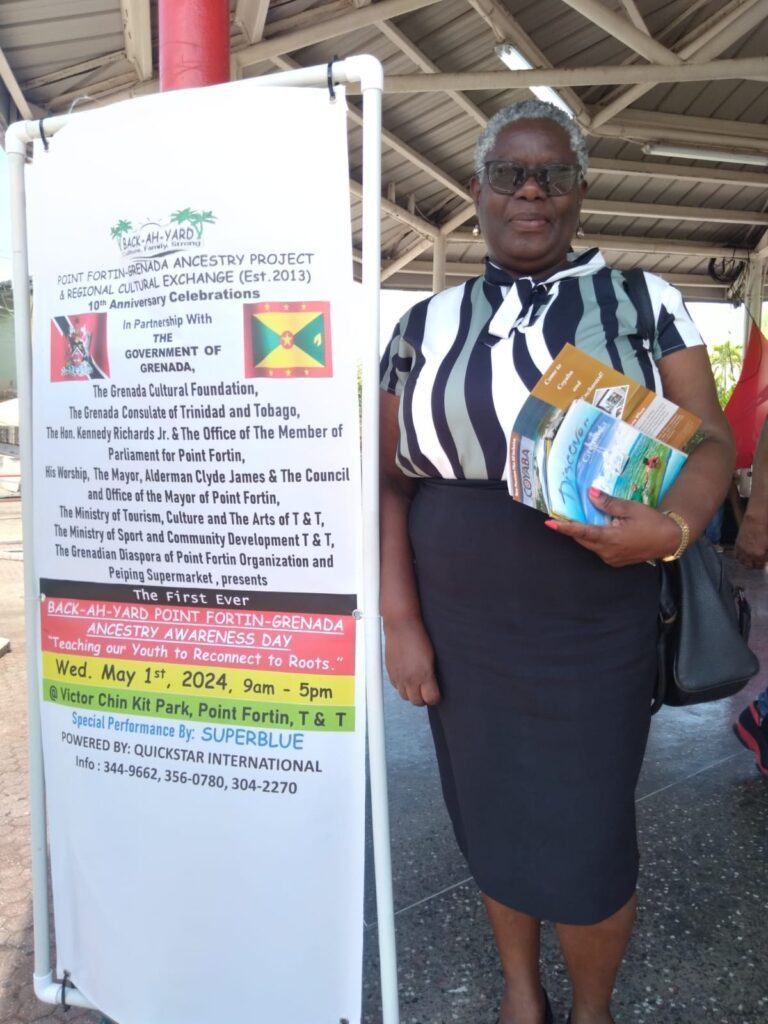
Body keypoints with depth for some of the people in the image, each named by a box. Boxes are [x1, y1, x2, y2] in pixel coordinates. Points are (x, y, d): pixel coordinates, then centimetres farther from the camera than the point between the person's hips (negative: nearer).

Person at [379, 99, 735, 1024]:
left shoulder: (642, 303, 2)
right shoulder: (427, 324, 5)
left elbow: (710, 441, -1)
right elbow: (388, 476, 2)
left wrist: (672, 526, -23)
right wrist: (400, 620, -5)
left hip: (595, 633, -1)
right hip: (459, 633, 2)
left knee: (587, 849, 8)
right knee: (492, 821, 16)